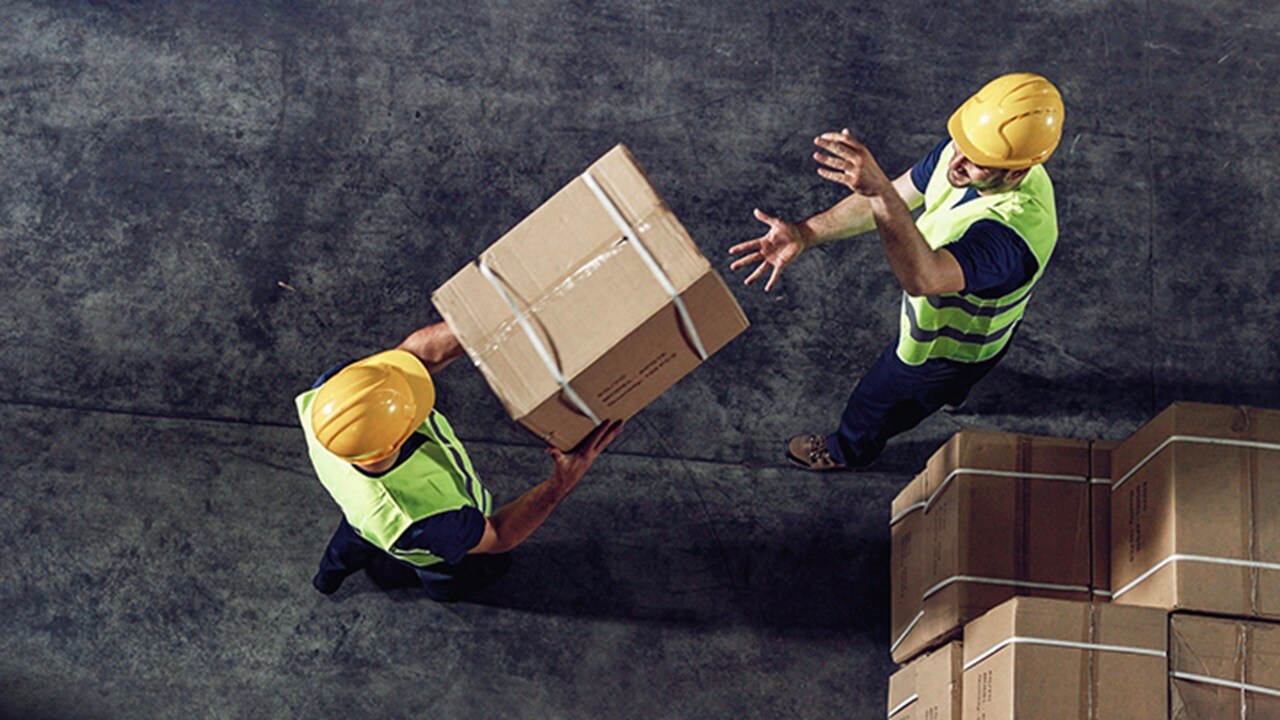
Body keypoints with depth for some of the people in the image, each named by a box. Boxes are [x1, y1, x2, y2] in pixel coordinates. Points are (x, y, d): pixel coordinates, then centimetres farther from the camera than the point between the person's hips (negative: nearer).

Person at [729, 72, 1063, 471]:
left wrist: (880, 191, -78)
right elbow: (894, 200, -15)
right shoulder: (967, 146, -24)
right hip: (945, 311, 7)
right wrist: (804, 233, -28)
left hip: (951, 345, -6)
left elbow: (922, 278, -64)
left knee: (877, 398, 21)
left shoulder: (1017, 230, -50)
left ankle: (849, 449, 55)